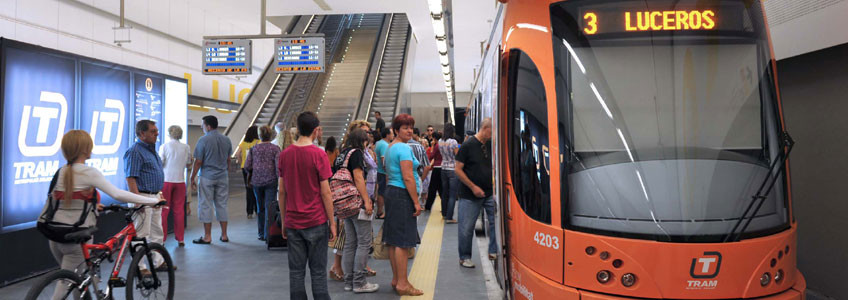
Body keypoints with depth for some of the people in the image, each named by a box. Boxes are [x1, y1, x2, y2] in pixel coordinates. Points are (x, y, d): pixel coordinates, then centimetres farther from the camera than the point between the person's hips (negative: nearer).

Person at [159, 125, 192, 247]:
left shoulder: (164, 146, -6)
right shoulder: (186, 147, 2)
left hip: (166, 181, -2)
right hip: (180, 181, 2)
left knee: (163, 210, 6)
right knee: (179, 210, 8)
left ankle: (162, 238, 9)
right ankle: (180, 239, 11)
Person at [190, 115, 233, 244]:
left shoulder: (203, 140, -11)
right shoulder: (226, 140, 6)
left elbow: (198, 162, -10)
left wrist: (193, 178, -3)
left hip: (207, 177, -5)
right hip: (223, 177, 5)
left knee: (206, 206, 3)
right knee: (222, 205, 11)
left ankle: (207, 236, 6)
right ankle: (224, 235, 14)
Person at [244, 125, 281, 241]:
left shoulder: (254, 148, 3)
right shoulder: (275, 148, -5)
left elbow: (247, 166, 2)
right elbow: (278, 167, -11)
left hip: (256, 181, 3)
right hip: (271, 181, -3)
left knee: (260, 207, 14)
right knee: (269, 207, 0)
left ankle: (261, 233, 21)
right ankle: (268, 234, -3)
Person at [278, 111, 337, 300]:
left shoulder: (284, 155, 2)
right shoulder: (319, 154, -11)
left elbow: (281, 192, 6)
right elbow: (325, 193, -10)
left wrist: (284, 221, 15)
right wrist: (332, 222, -3)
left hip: (292, 223, 4)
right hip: (316, 222, -4)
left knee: (296, 271, 9)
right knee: (318, 271, 4)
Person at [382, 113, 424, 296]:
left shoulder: (390, 147, 16)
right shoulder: (404, 148, -14)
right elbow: (408, 178, -20)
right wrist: (416, 202, -16)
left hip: (391, 192, 10)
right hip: (402, 195, -10)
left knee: (394, 240, 13)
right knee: (403, 241, -6)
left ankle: (396, 279, 21)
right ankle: (402, 284, -1)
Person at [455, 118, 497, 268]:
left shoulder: (491, 145, 6)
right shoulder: (468, 145, -9)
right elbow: (458, 170, -10)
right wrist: (473, 187, -13)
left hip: (490, 193, 5)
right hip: (470, 195, -5)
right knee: (466, 227, 3)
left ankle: (493, 251, 15)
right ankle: (464, 257, 18)